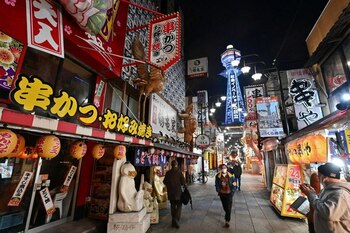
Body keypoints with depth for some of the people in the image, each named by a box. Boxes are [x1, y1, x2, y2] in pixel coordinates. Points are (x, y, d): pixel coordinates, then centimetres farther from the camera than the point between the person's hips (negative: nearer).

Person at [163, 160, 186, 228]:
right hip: (178, 191, -3)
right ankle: (176, 219, -8)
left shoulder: (168, 173, -3)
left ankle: (174, 220, 23)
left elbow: (165, 182, 4)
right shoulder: (179, 172, -12)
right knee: (179, 205, 9)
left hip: (170, 192, 3)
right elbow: (183, 182, -11)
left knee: (173, 205, 16)